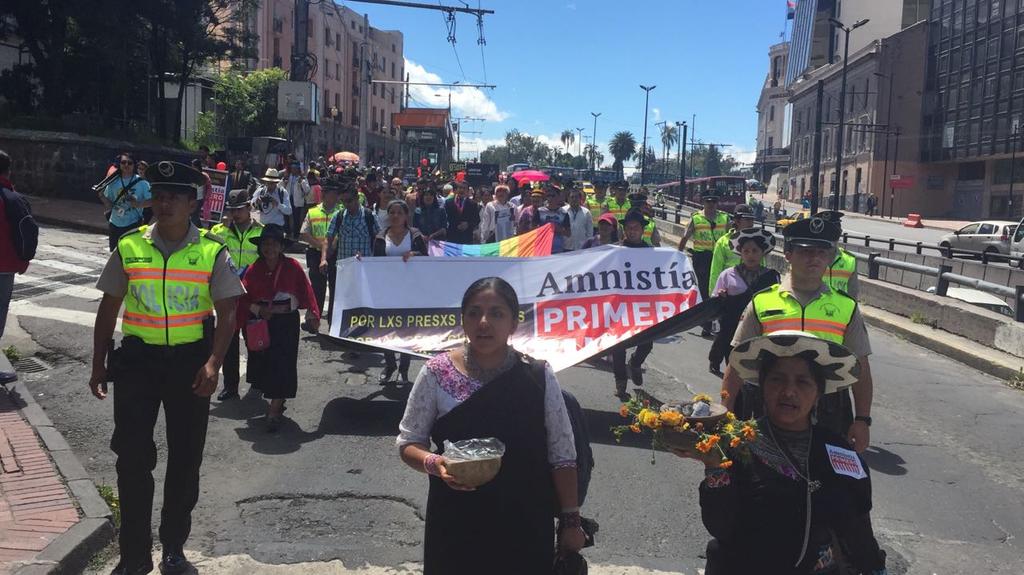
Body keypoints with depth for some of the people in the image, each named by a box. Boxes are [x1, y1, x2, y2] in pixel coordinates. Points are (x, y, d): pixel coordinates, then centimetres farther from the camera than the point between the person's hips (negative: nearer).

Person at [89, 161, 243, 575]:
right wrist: (99, 365, 6)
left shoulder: (211, 252, -4)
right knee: (132, 456, 2)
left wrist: (213, 364, -19)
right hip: (137, 358, 1)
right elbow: (109, 308, 7)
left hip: (191, 360, -1)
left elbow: (227, 313, -7)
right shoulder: (130, 248, 1)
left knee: (186, 458, 9)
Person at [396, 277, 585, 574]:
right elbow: (408, 442, -1)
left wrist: (570, 520, -1)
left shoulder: (538, 377, -6)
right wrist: (434, 463, -20)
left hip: (525, 526, 1)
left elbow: (562, 455, -1)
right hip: (456, 527, 0)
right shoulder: (436, 373, -7)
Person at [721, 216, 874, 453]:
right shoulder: (762, 303, 2)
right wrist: (723, 415, -1)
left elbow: (861, 371, 7)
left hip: (827, 415, 1)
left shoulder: (847, 308, 6)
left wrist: (862, 420, 0)